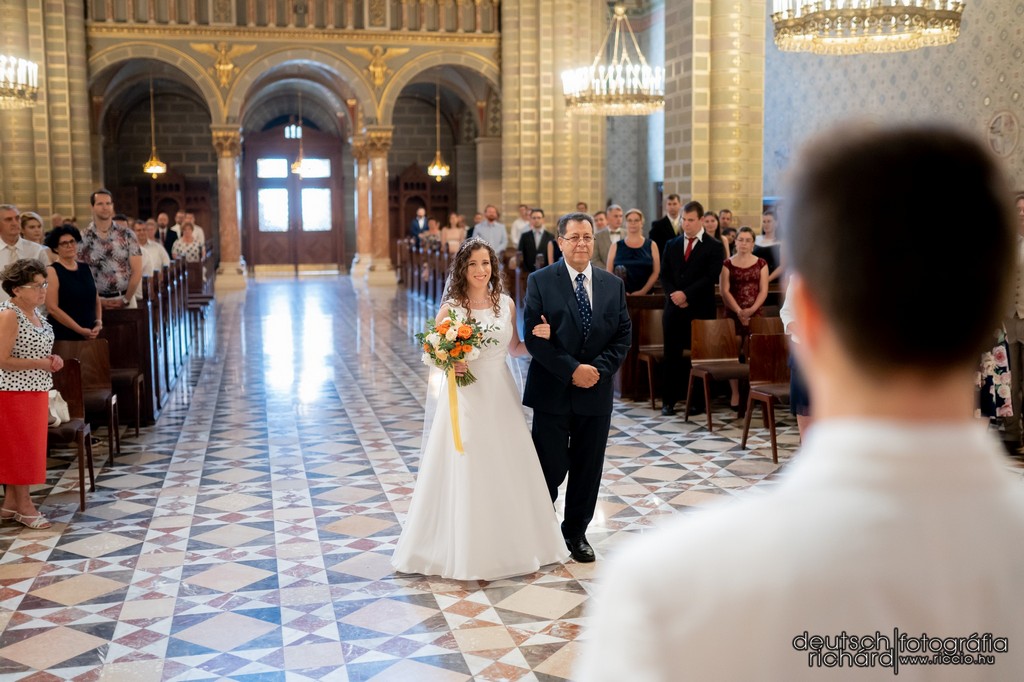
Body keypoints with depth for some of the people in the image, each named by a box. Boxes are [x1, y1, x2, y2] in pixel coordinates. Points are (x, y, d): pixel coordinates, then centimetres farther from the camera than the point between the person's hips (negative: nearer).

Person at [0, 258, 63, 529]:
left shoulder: (34, 312, 10)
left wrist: (52, 359, 4)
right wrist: (41, 364, -18)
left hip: (36, 391, 9)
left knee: (29, 446, 13)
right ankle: (24, 506, 12)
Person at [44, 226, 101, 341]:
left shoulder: (86, 269, 12)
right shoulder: (52, 271, -4)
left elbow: (96, 301, 17)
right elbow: (52, 308, -12)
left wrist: (98, 323, 0)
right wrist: (80, 330, -13)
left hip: (90, 335, 5)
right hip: (63, 336, -5)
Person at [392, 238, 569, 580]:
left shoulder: (506, 304, 4)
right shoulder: (451, 307, -6)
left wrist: (538, 337, -5)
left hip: (501, 397, 4)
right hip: (466, 398, -4)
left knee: (507, 471, 10)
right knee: (466, 472, 2)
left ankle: (510, 544, 27)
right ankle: (466, 549, 17)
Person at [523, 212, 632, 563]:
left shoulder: (613, 284, 7)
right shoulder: (540, 281, -4)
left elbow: (623, 336, 6)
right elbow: (533, 336, -9)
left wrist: (599, 369, -10)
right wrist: (572, 370, -16)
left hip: (596, 391, 3)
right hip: (553, 392, -3)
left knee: (588, 468, 11)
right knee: (550, 468, 2)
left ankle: (576, 532, 28)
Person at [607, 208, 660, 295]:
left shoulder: (651, 245, 8)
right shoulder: (616, 246, 9)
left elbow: (656, 272, 2)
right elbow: (609, 272, 4)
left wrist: (643, 291, -9)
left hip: (645, 294, 0)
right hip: (620, 295, 0)